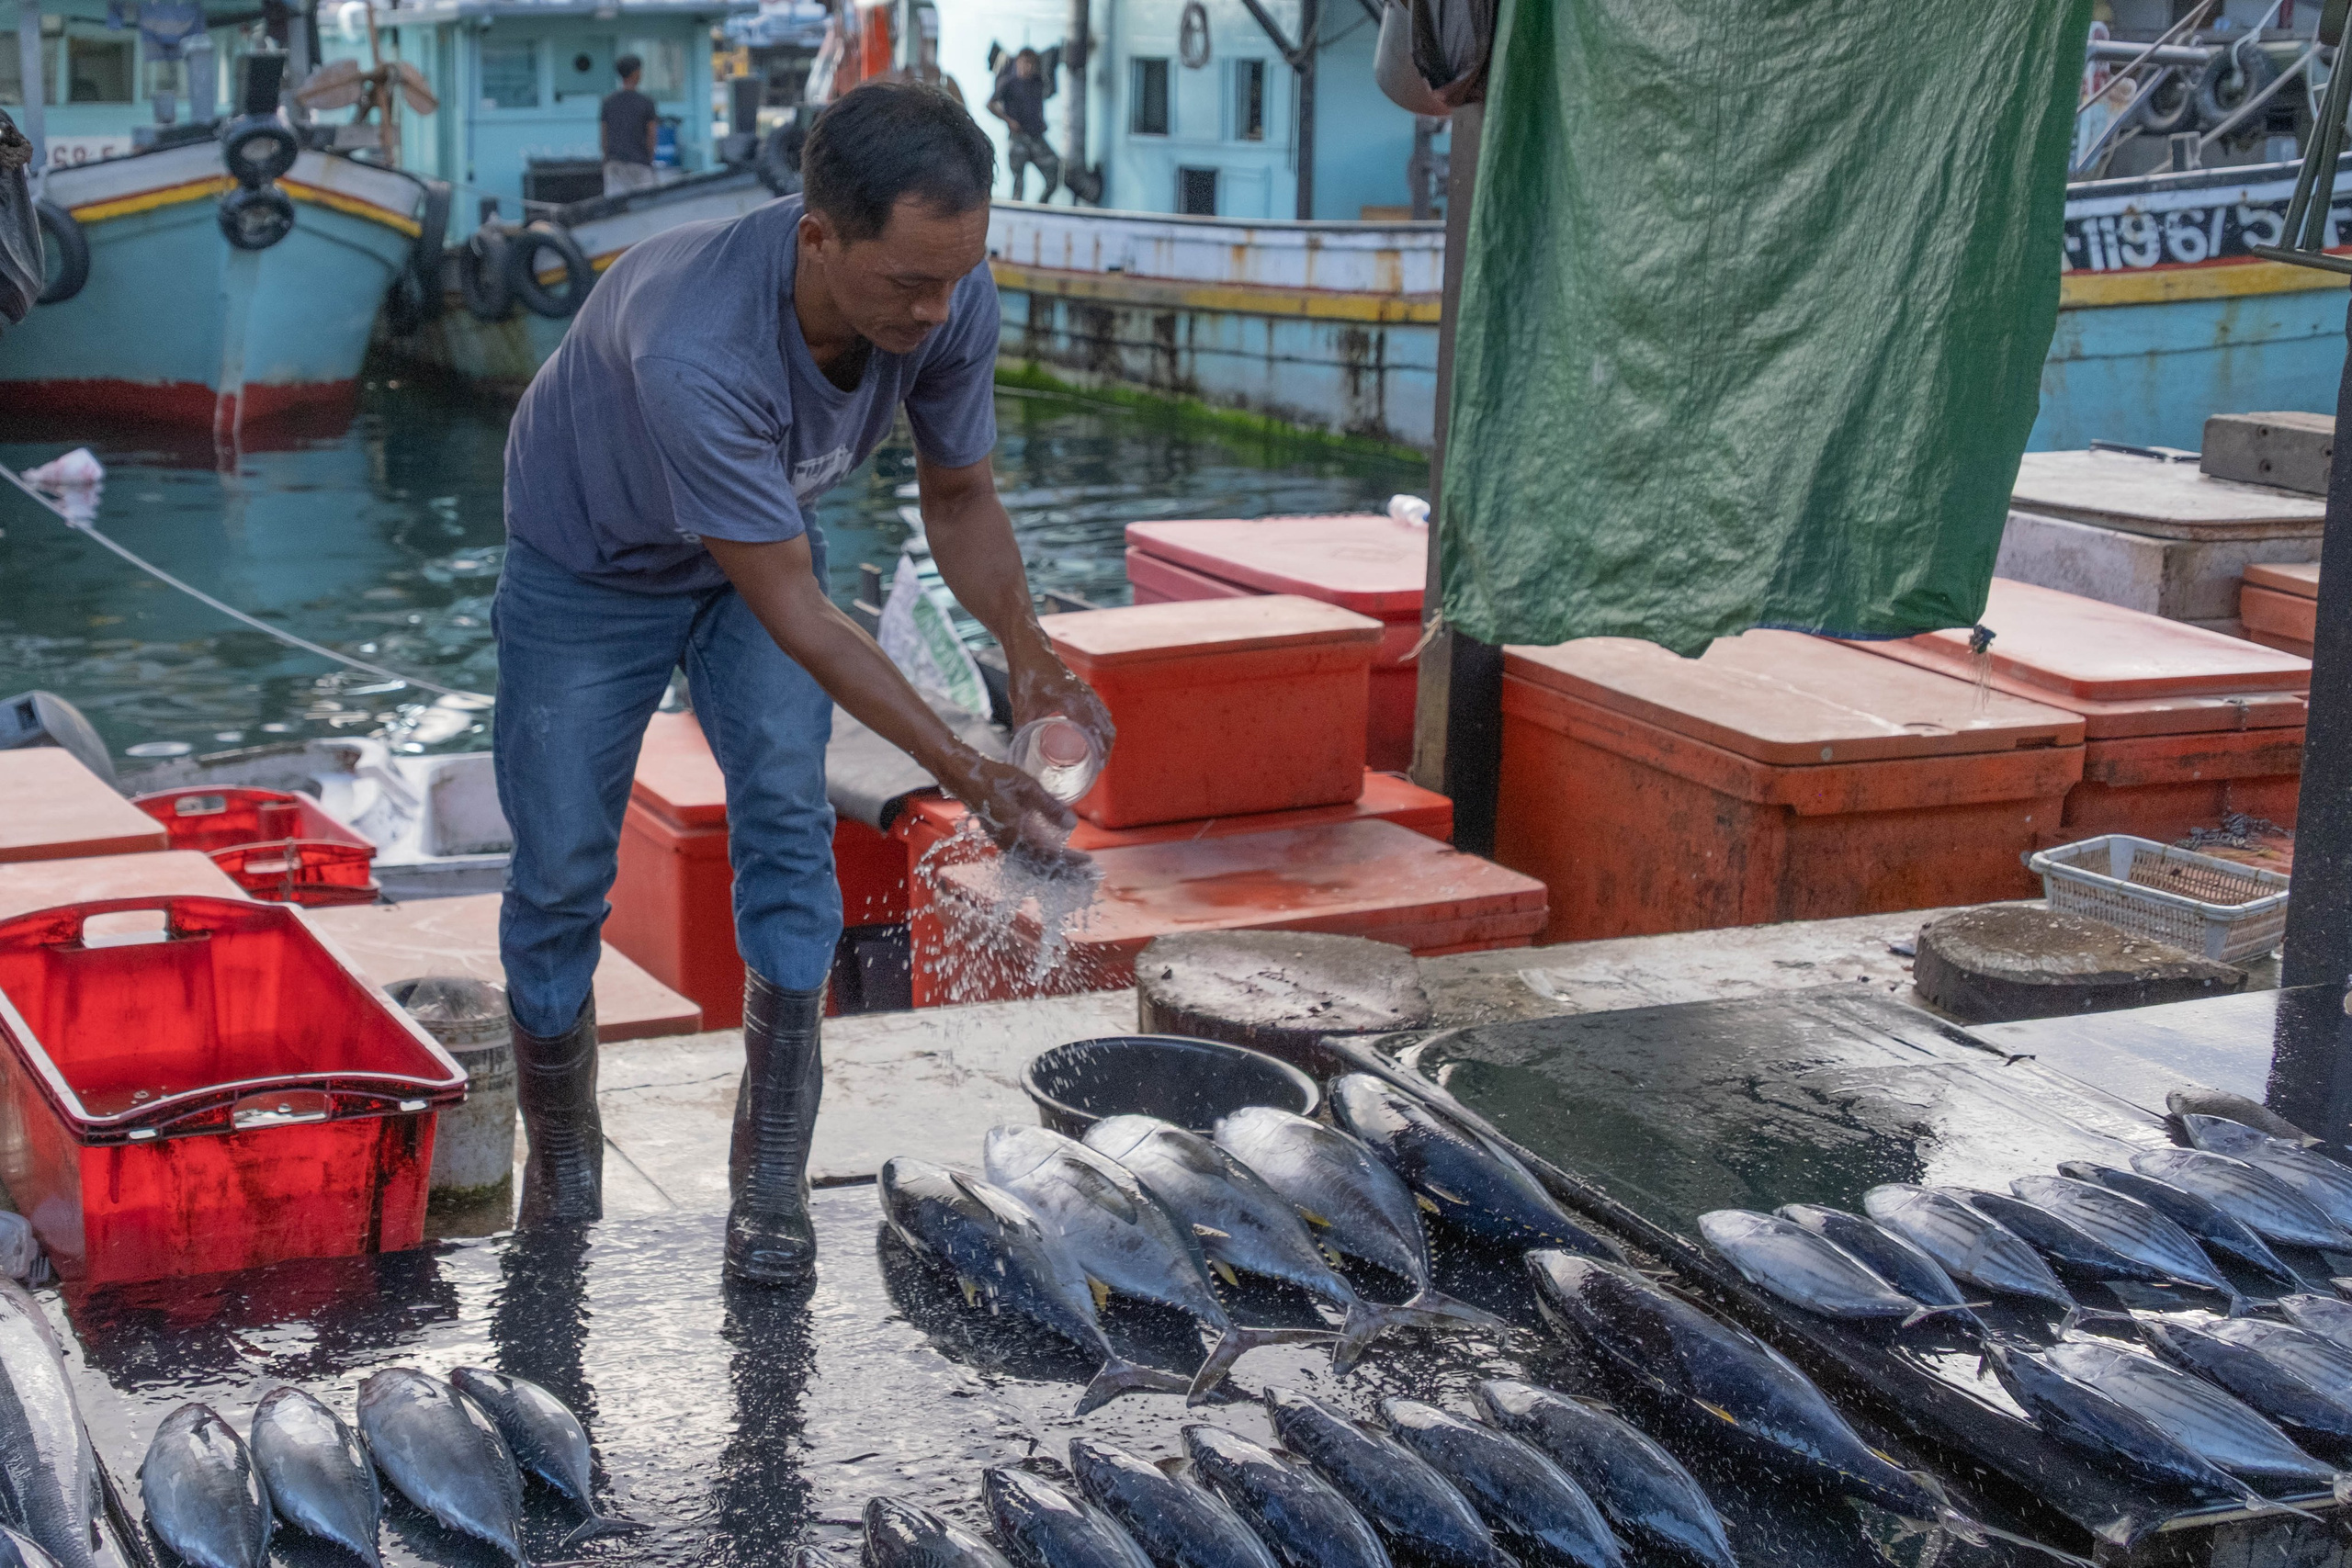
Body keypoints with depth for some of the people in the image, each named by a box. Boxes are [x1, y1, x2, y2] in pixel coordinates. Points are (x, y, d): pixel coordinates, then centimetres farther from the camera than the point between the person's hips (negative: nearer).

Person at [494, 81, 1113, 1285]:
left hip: (759, 541, 4)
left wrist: (1025, 648, -26)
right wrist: (962, 770, -39)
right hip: (589, 567, -4)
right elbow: (793, 610, -38)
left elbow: (957, 495, -9)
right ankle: (562, 1176, 25)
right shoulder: (695, 348, -45)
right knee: (561, 877, 2)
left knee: (788, 816, -14)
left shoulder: (950, 300, -28)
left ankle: (771, 1184, -7)